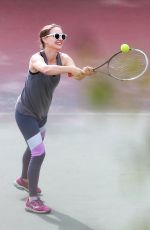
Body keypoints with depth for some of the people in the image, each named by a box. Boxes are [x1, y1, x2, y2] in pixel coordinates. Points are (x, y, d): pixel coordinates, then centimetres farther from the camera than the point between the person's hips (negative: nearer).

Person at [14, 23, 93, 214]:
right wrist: (72, 69, -60)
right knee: (39, 153, -13)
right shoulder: (36, 58, -29)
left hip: (41, 113, 8)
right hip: (25, 113, -8)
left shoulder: (63, 58, -11)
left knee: (33, 148, 27)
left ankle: (23, 180, 54)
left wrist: (84, 72, -51)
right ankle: (32, 200, -1)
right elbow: (46, 69, -53)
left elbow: (77, 75, -28)